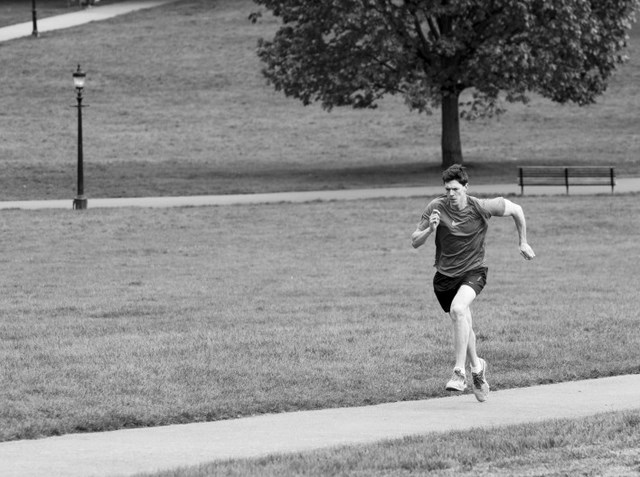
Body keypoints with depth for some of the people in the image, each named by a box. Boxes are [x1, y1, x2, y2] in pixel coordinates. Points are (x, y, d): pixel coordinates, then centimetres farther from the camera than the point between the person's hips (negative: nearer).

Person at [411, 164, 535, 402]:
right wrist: (430, 229, -26)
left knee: (458, 309, -30)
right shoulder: (436, 208, -10)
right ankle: (477, 367, 41)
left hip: (473, 271, -3)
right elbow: (415, 242, -6)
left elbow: (516, 210, 4)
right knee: (463, 325, 12)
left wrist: (523, 243, 10)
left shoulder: (481, 208, -14)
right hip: (445, 274, 3)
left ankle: (460, 372, -27)